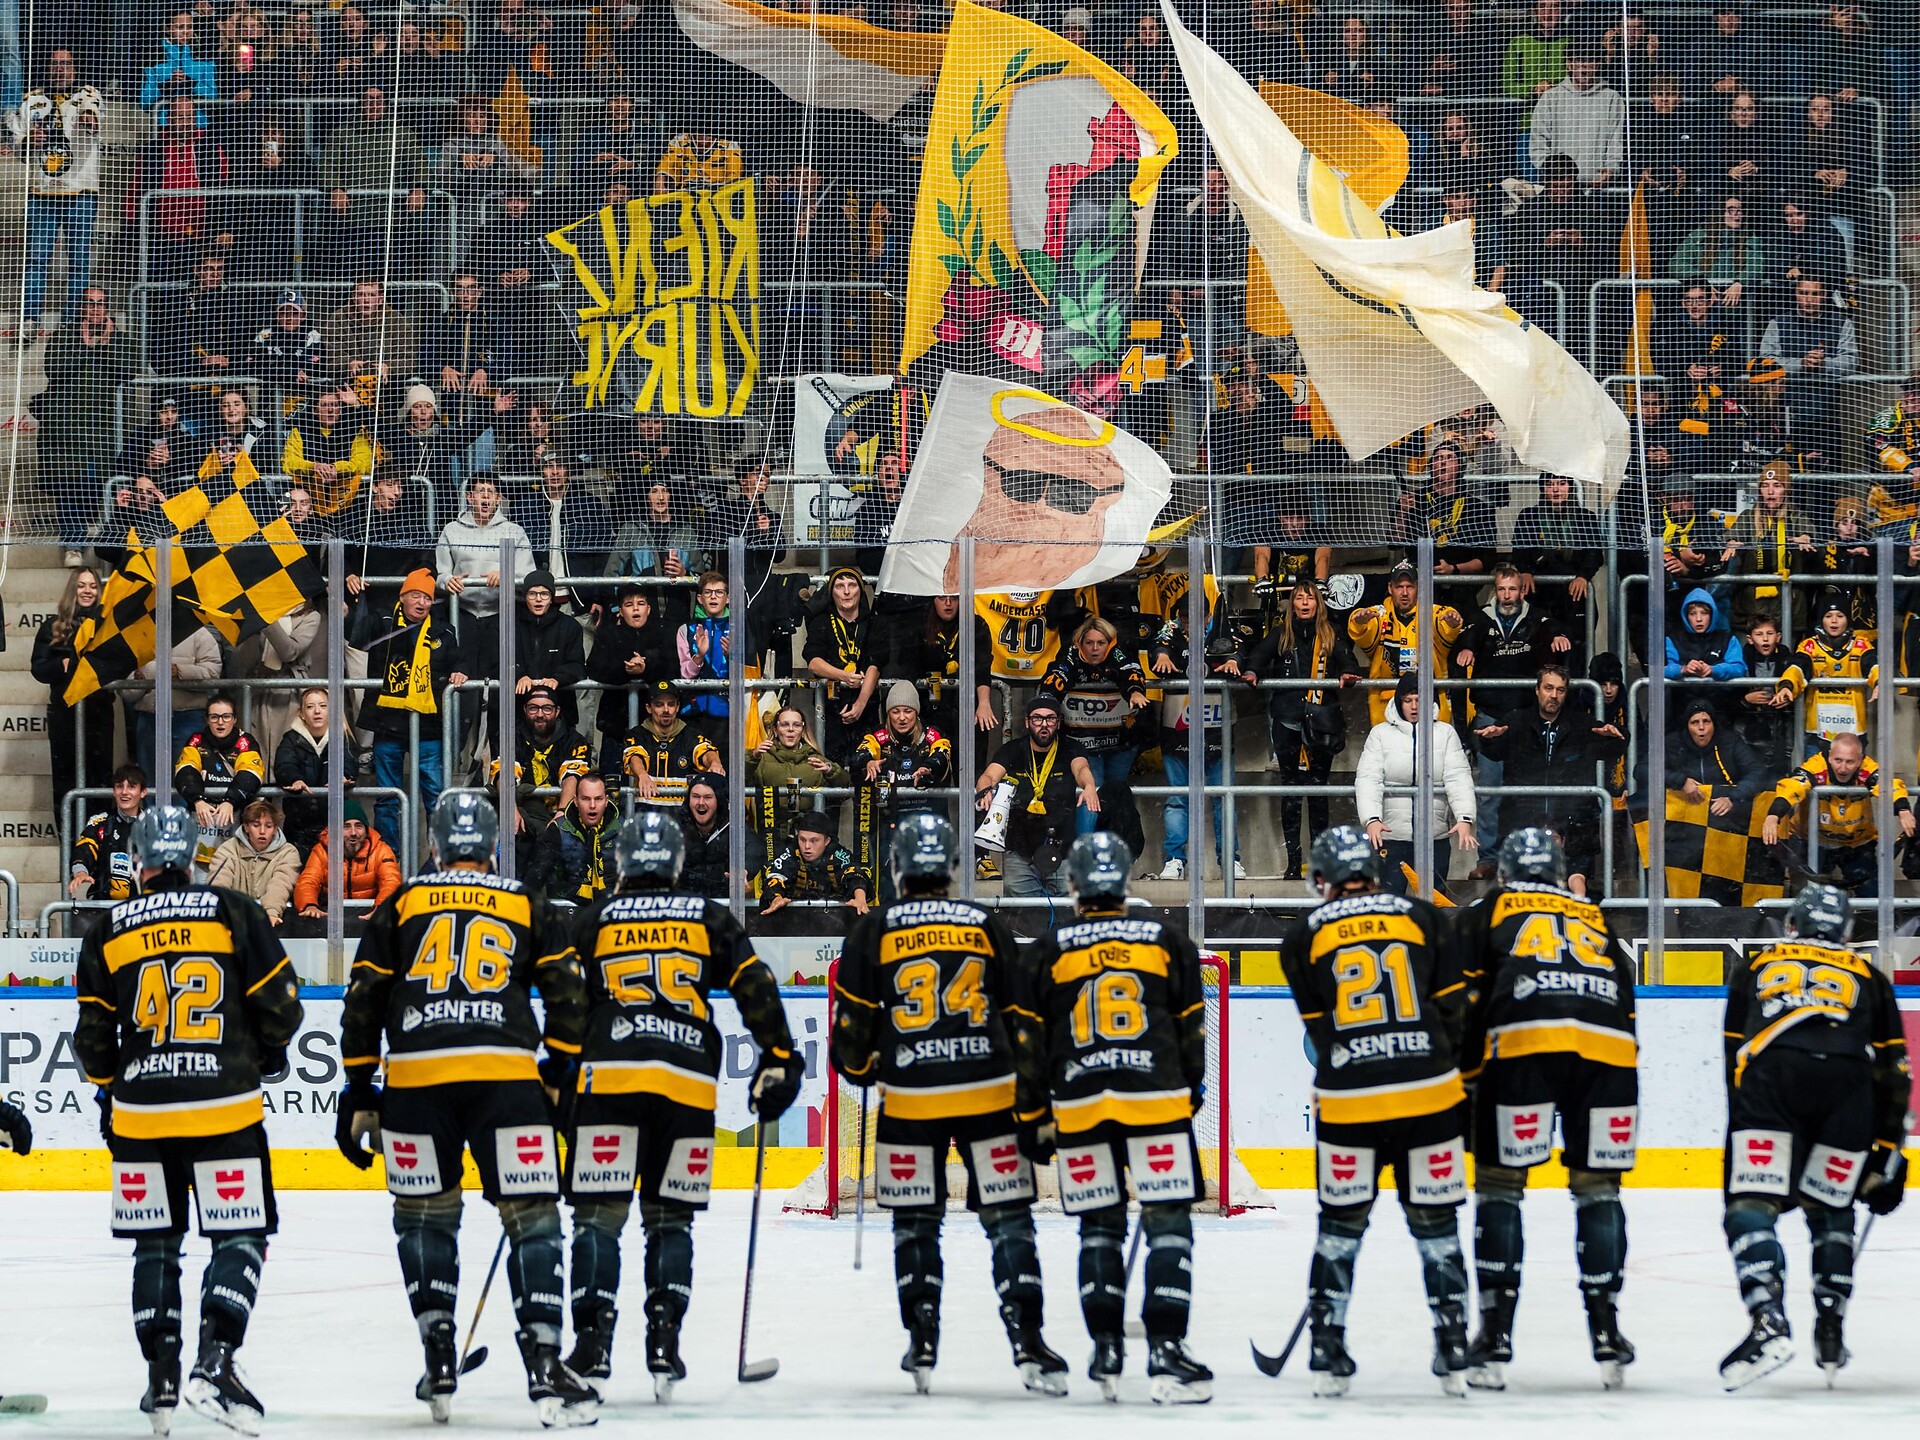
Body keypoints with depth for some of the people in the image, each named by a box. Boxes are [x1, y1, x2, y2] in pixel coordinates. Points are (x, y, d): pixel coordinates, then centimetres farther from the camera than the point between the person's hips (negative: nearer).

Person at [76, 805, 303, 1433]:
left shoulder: (109, 932, 3)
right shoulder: (235, 914, -2)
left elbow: (93, 1038, 6)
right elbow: (279, 1006, -1)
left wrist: (110, 1090, 24)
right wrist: (268, 1054, 20)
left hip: (140, 1112, 2)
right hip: (225, 1106, -2)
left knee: (156, 1244, 13)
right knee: (240, 1237, 2)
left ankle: (162, 1381, 11)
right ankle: (214, 1365, -15)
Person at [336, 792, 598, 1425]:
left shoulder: (400, 905, 15)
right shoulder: (526, 906, 15)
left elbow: (362, 1002, 11)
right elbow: (569, 996, 9)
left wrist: (357, 1096, 16)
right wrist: (556, 1076, 20)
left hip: (415, 1076, 1)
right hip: (505, 1075, -1)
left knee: (425, 1212, 18)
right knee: (531, 1214, 1)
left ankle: (439, 1364, 15)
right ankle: (543, 1367, -9)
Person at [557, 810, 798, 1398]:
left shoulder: (594, 918, 13)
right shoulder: (709, 919, 16)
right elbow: (755, 985, 7)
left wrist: (558, 1073, 12)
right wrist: (778, 1060, 12)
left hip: (608, 1078, -1)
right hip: (689, 1083, 1)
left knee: (598, 1215, 0)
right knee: (670, 1218, 12)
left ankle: (592, 1349, -10)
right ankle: (664, 1348, 2)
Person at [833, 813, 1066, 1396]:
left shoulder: (873, 931, 1)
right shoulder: (987, 927, 5)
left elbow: (853, 1022, 2)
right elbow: (1022, 1024, 5)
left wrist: (858, 1066, 24)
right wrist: (1035, 1113, 8)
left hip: (910, 1100, 0)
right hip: (988, 1095, 1)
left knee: (915, 1221, 12)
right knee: (1008, 1217, 3)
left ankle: (923, 1347, 9)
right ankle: (1027, 1344, -6)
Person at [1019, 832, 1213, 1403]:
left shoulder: (1049, 953, 6)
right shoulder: (1167, 942, 5)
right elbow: (1191, 1028, 11)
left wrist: (1034, 1119, 15)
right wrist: (1189, 1093, 24)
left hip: (1078, 1108, 1)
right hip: (1155, 1099, -1)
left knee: (1099, 1227, 13)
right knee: (1168, 1224, -1)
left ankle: (1106, 1353, 10)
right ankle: (1166, 1353, -12)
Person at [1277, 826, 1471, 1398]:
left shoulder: (1305, 935, 7)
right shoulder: (1420, 917, 8)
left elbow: (1320, 1029, 9)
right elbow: (1455, 1009, 6)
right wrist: (1464, 1090, 15)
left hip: (1348, 1100, 0)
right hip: (1430, 1093, 0)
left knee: (1341, 1224, 12)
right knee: (1435, 1223, 10)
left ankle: (1328, 1356, 11)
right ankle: (1453, 1356, 9)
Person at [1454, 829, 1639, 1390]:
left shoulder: (1487, 914, 23)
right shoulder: (1596, 918, 33)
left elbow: (1463, 999, 11)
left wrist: (1461, 1076, 15)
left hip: (1523, 1044, -3)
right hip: (1608, 1048, 3)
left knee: (1500, 1185, 7)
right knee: (1597, 1190, 14)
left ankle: (1496, 1336, 2)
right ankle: (1606, 1336, 13)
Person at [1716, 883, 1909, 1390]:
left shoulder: (1756, 967, 33)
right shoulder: (1869, 977, 33)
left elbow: (1734, 1057, 29)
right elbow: (1893, 1072, 28)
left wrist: (1741, 1132, 35)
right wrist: (1887, 1155, 33)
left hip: (1770, 1074, -1)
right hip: (1848, 1083, 1)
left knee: (1752, 1206, -2)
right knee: (1830, 1210, 19)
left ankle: (1768, 1324, -23)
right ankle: (1830, 1340, 12)